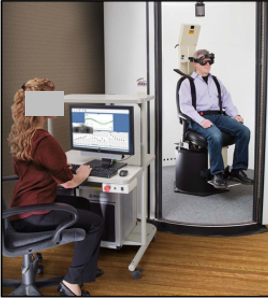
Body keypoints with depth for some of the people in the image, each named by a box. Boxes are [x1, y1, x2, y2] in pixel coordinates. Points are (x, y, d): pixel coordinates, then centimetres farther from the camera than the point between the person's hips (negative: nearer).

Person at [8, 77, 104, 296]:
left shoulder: (18, 133, 4)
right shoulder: (44, 140, -24)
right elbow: (68, 182, -16)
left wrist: (61, 167, 12)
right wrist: (81, 175, 4)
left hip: (24, 206, 10)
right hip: (33, 214, -10)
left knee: (83, 204, 23)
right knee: (96, 222, 0)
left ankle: (84, 267, 31)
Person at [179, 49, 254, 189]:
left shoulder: (216, 81, 26)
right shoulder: (188, 82, 8)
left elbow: (227, 100, 23)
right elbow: (185, 106, -5)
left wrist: (235, 114, 3)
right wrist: (201, 120, -20)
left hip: (218, 116, 6)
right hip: (199, 118, -5)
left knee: (244, 130, -19)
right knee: (215, 135, -37)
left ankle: (238, 170, -14)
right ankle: (217, 174, -23)